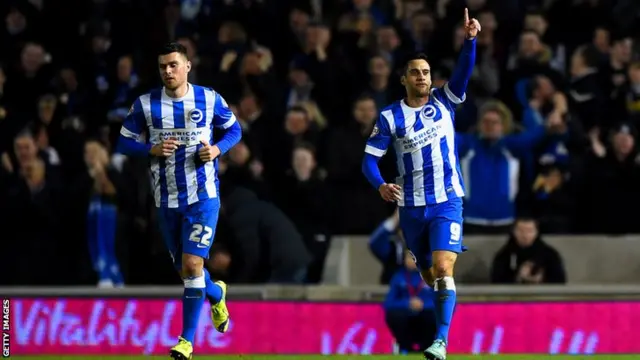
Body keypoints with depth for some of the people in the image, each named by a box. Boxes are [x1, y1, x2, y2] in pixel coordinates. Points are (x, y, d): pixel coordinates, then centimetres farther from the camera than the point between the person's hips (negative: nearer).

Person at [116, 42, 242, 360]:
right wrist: (153, 149, -17)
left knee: (192, 265, -14)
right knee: (184, 269, 13)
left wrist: (217, 149, -10)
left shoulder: (210, 100, -3)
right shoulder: (145, 105, -2)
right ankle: (216, 293, 48)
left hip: (203, 195, -3)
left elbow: (234, 130, 10)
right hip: (167, 200, 3)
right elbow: (124, 143, 1)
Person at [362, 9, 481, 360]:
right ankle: (448, 312, 37)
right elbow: (369, 158, -4)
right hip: (412, 206, 2)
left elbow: (464, 70, -16)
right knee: (428, 274, 12)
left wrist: (469, 39, -33)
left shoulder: (443, 101, 0)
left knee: (443, 269, -18)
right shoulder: (390, 117, -2)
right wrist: (380, 185, -23)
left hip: (447, 202, -2)